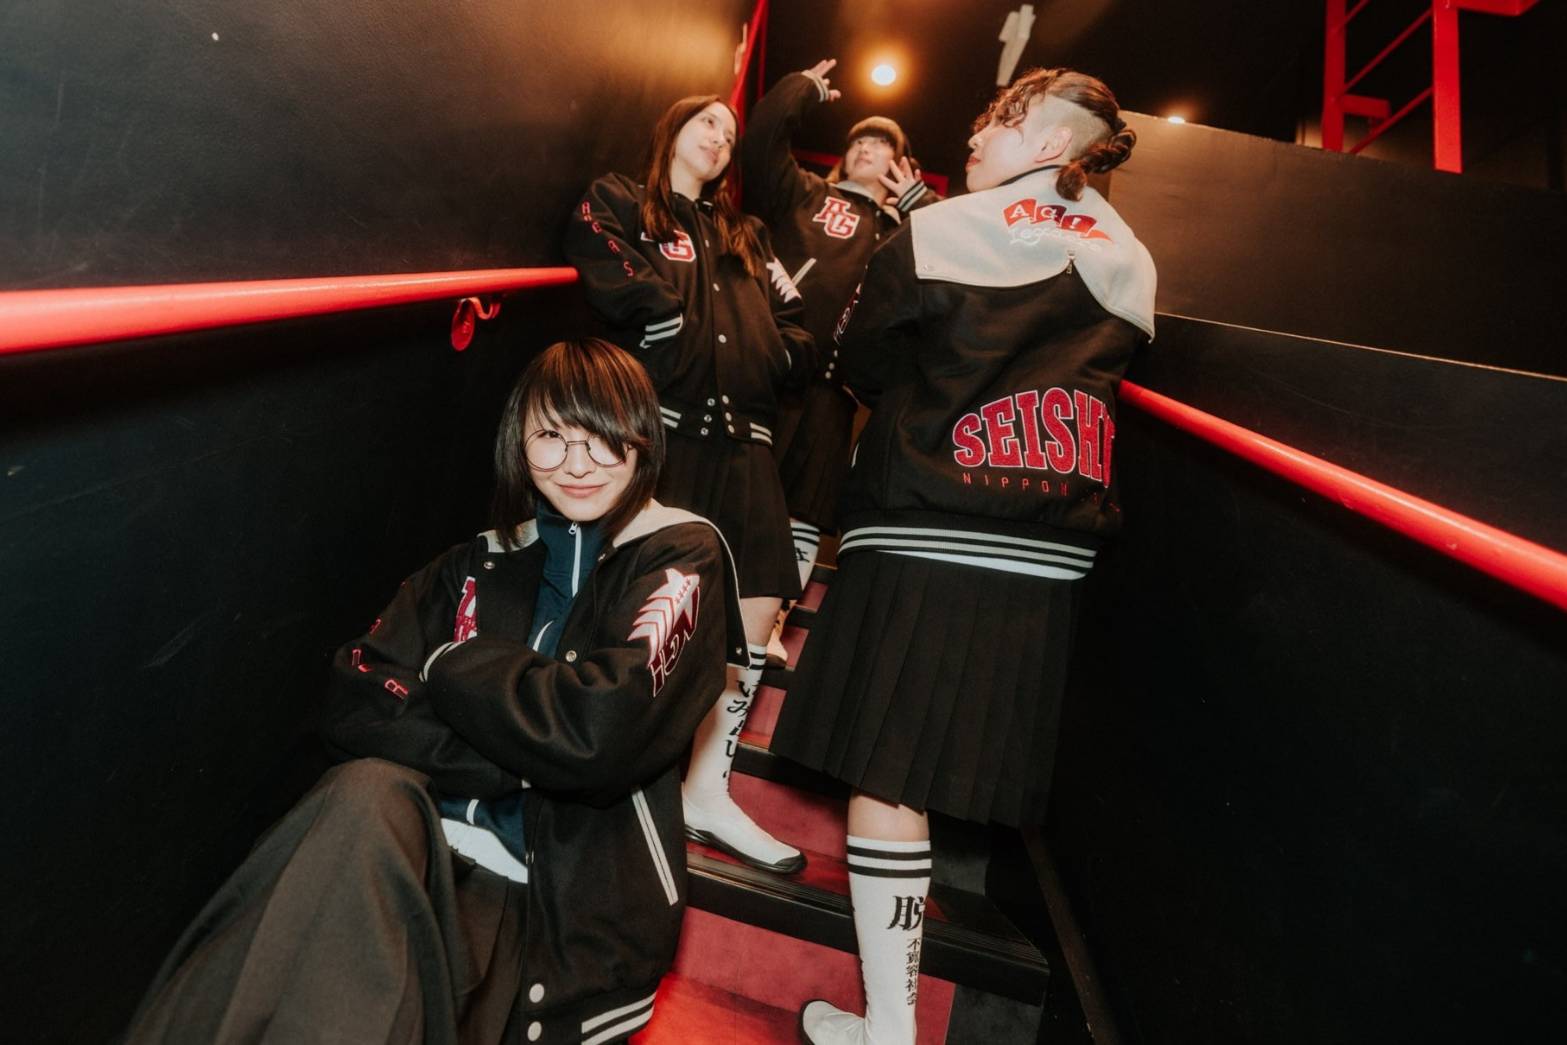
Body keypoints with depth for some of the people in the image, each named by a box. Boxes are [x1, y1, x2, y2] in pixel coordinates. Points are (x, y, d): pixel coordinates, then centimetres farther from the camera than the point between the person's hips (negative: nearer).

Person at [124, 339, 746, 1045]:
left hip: (574, 914, -3)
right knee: (367, 796, -26)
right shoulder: (479, 564, 9)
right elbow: (354, 704, -1)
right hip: (447, 861, 4)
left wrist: (453, 667, -5)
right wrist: (518, 759, -14)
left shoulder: (682, 556, -4)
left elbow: (601, 733, -19)